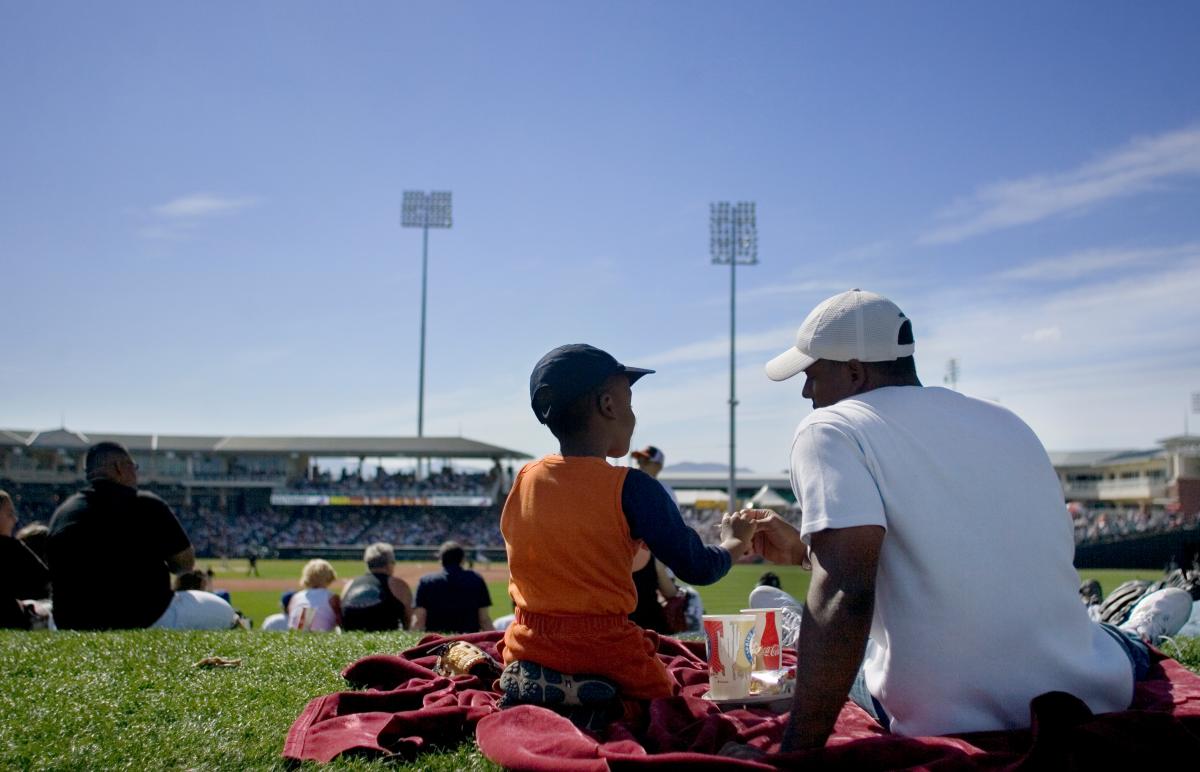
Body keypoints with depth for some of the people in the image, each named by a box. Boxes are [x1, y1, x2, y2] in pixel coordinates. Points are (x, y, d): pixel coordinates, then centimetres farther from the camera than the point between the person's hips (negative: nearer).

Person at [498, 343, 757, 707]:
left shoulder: (523, 482, 4)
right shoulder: (632, 488, -11)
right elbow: (697, 569, -5)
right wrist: (735, 543, 16)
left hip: (528, 649, 5)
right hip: (606, 654, -5)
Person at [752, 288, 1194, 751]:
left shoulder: (830, 430, -10)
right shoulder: (1006, 422, 11)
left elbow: (844, 594, -24)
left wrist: (794, 755, -24)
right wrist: (805, 550, 26)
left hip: (952, 722, -5)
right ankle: (1136, 637, 60)